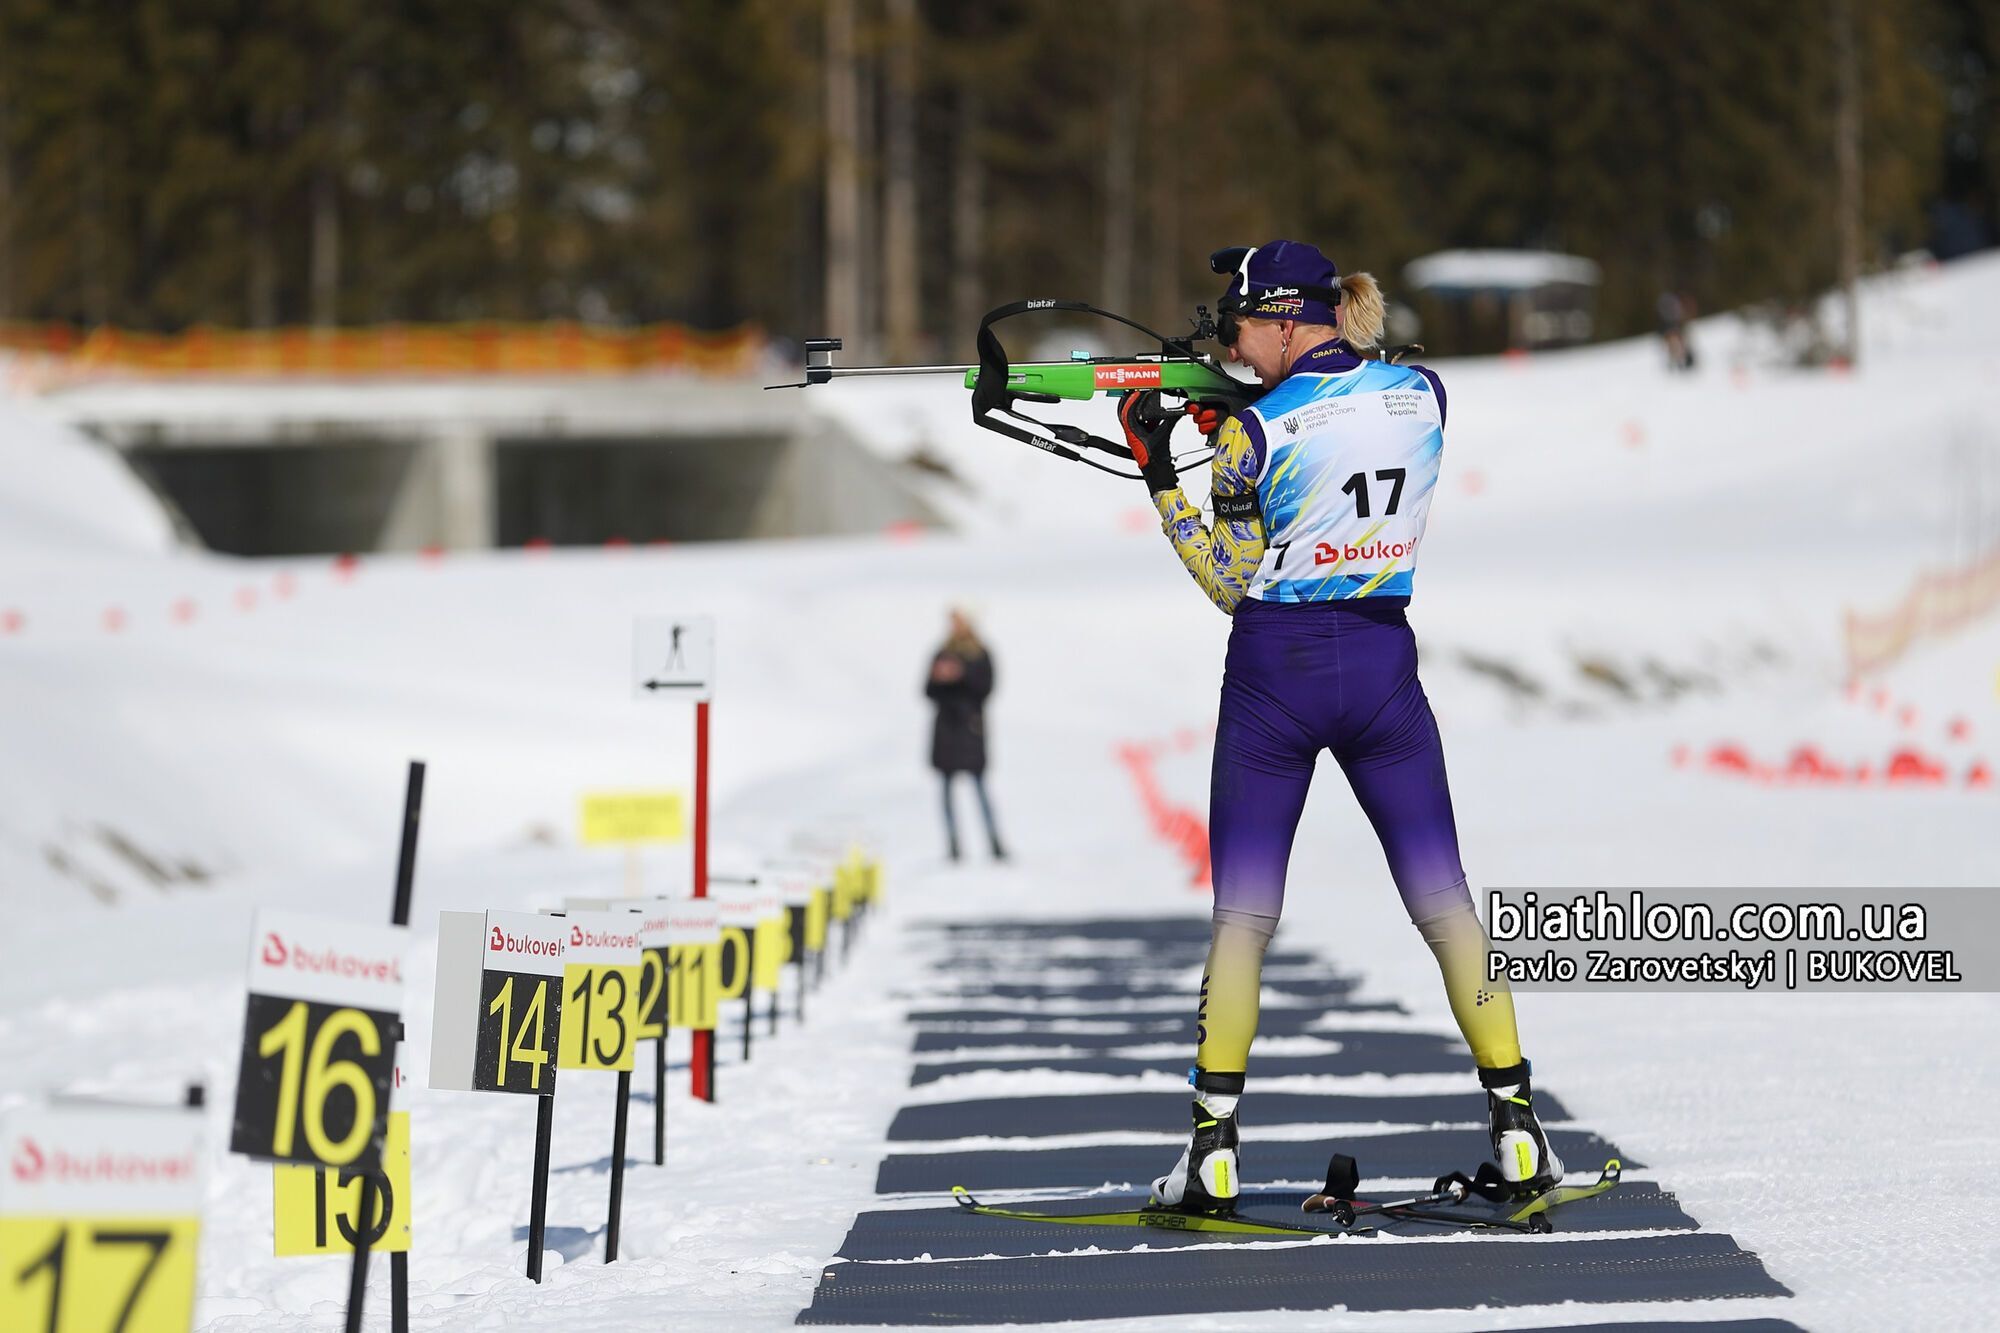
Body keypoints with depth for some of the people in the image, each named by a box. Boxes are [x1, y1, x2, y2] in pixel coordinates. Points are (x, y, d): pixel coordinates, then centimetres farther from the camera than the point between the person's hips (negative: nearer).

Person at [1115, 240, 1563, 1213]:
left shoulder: (1254, 431, -11)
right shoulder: (1423, 394, 1)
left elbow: (1229, 583, -4)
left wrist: (1159, 474, 2)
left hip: (1274, 668, -3)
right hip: (1382, 663, 3)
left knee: (1243, 915, 5)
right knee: (1445, 903, 8)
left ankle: (1214, 1150, 3)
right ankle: (1517, 1136, 5)